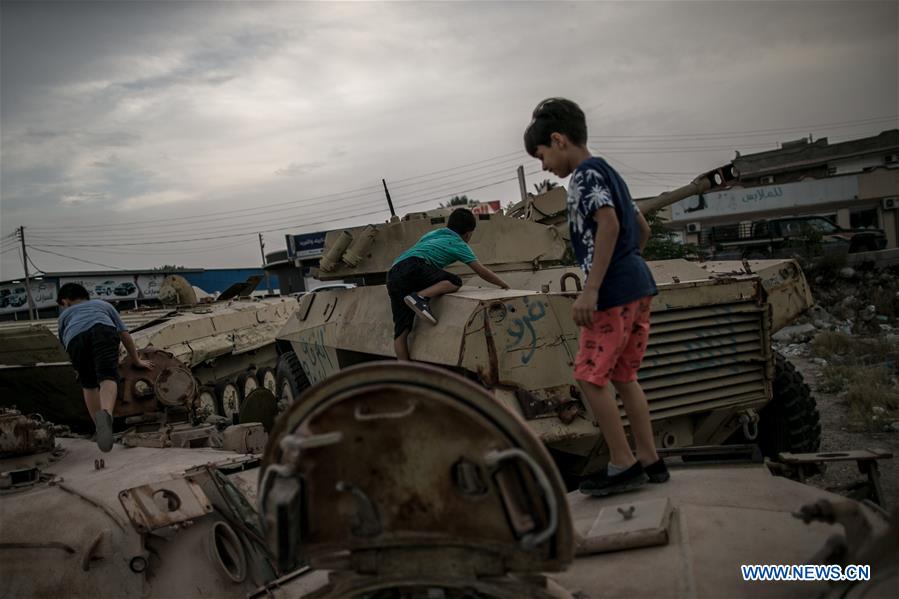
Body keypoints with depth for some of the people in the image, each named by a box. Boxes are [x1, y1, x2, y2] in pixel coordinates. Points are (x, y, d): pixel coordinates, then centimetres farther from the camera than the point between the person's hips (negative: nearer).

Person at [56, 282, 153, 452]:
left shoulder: (65, 314, 42)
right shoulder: (103, 304, 43)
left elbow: (65, 343, 43)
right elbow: (125, 334, 36)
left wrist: (79, 370, 59)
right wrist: (137, 360, 44)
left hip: (76, 338, 1)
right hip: (103, 330, -1)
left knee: (88, 385, 19)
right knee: (108, 378, -18)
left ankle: (100, 428, 14)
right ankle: (106, 413, -46)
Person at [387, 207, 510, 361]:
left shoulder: (431, 234, 32)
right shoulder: (458, 244, 14)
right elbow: (482, 271, 14)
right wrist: (504, 285, 28)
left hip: (393, 275, 7)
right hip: (412, 266, -7)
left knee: (401, 330, 3)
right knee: (454, 282, -10)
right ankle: (419, 297, -23)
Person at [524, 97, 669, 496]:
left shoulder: (586, 173, -8)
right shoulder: (607, 172, 21)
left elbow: (609, 224, -22)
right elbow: (642, 229, 25)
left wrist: (590, 290, -24)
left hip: (613, 291, -10)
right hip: (638, 285, 10)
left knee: (591, 376, -3)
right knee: (624, 376, 14)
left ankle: (623, 464, 0)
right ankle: (650, 460, 17)